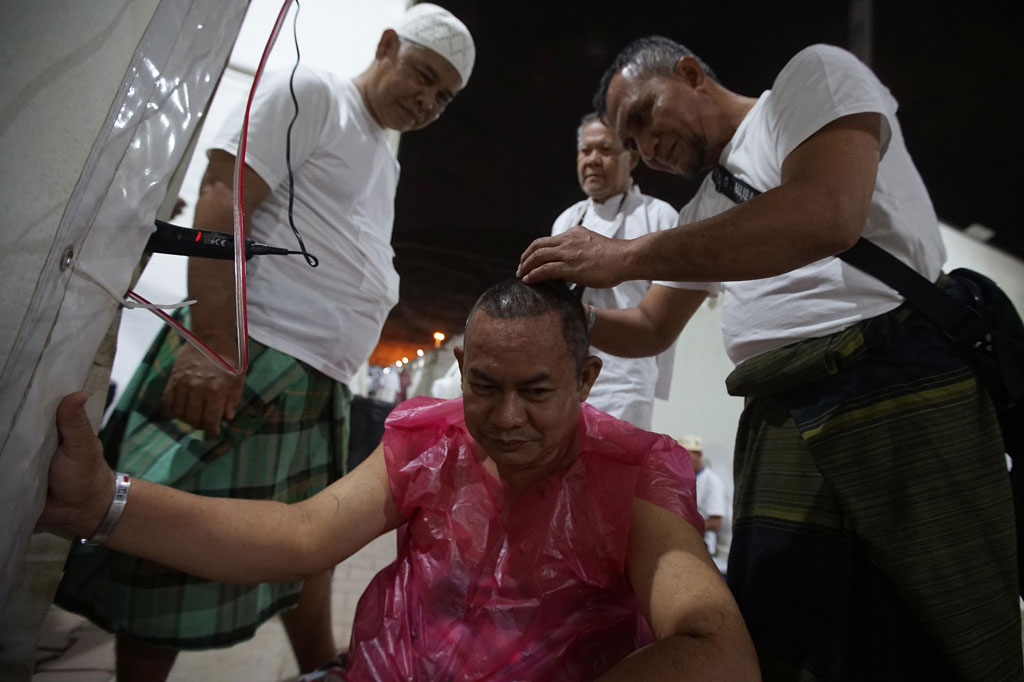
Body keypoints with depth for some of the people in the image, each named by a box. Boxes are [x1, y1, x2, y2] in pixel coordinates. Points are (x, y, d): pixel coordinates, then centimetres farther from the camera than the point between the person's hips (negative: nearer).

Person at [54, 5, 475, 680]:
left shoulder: (386, 159, 22)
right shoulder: (310, 93, -2)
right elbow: (221, 201, -14)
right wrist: (212, 344, -23)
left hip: (323, 385, 9)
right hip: (247, 359, -8)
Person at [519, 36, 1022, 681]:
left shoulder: (811, 75, 3)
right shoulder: (702, 212, 22)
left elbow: (827, 215, -18)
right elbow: (651, 328, 28)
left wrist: (624, 256, -16)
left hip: (906, 389, -5)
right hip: (778, 427, 6)